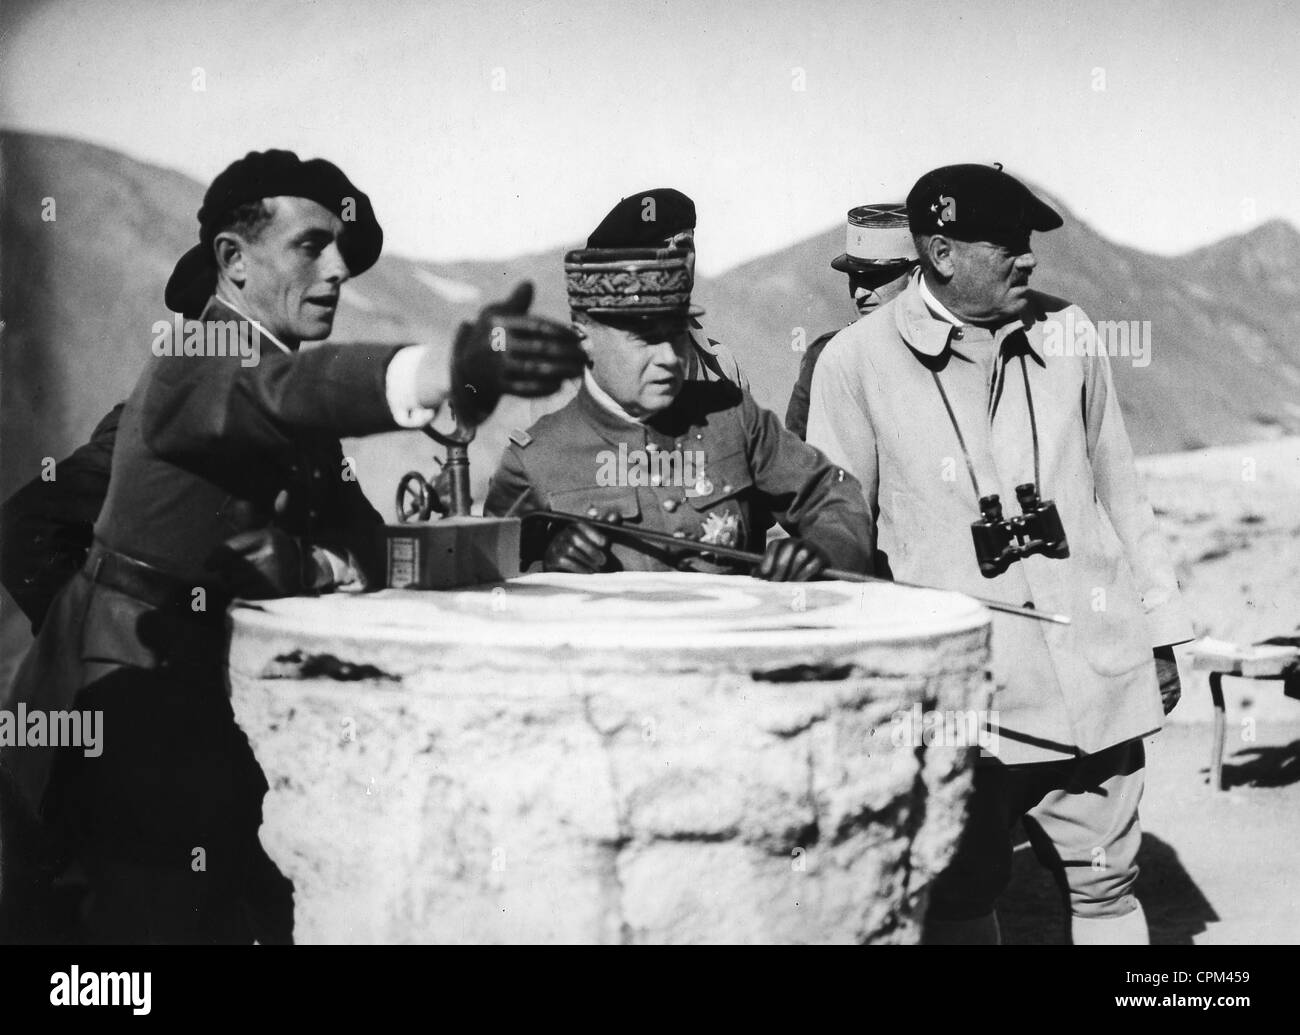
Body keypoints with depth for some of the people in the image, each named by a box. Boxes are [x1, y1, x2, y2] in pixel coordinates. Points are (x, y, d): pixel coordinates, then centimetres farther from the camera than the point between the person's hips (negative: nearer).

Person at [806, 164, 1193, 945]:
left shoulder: (1067, 335, 5)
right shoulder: (856, 362, -5)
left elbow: (1119, 491, 13)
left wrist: (1161, 631, 14)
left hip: (1093, 675, 3)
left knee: (1106, 884, 10)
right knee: (963, 895, 8)